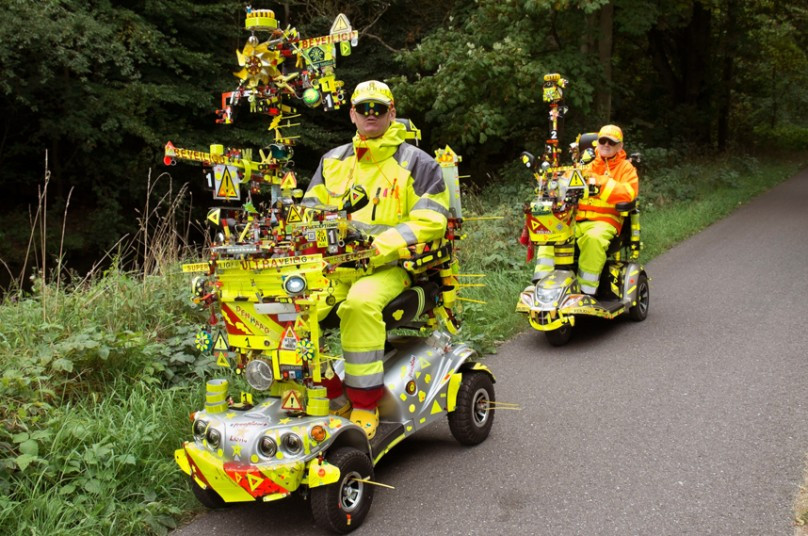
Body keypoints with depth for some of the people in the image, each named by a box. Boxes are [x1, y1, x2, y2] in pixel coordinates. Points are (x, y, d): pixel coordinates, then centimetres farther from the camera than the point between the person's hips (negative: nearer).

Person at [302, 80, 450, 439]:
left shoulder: (416, 163, 4)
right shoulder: (333, 161, 18)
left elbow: (431, 220, -5)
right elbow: (310, 211, 20)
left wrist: (378, 247, -18)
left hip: (391, 266, -4)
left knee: (360, 302, -37)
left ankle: (365, 404, -24)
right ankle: (329, 392, -10)